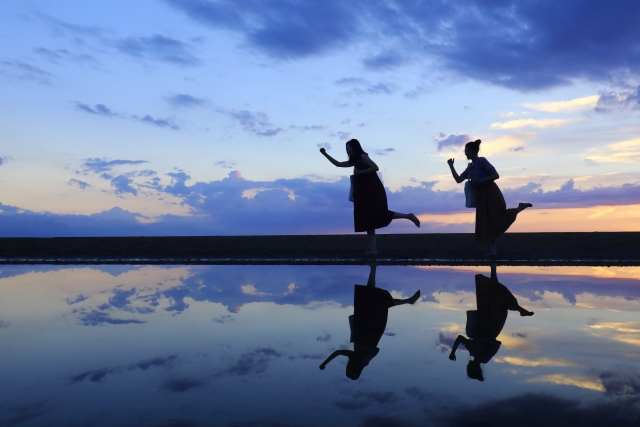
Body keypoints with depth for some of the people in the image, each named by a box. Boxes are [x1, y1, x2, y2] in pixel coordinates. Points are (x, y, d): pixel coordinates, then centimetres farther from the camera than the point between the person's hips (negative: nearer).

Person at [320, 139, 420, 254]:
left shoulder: (363, 156, -5)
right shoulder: (354, 161, 19)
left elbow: (375, 167, -17)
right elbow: (338, 164, 24)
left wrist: (359, 172, -15)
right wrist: (325, 154, 22)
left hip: (373, 191, -9)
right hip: (366, 193, 9)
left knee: (380, 214, -20)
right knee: (368, 219, 2)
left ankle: (408, 216, -9)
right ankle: (373, 249, -2)